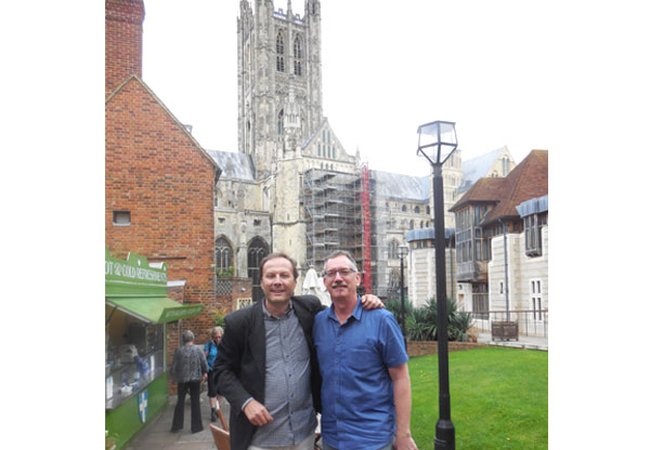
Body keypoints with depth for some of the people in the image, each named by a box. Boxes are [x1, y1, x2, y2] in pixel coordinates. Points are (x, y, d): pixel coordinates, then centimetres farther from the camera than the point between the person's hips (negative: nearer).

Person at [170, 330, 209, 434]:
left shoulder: (178, 351, -7)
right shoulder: (197, 349, -10)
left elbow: (173, 367, -4)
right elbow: (204, 363, -6)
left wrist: (174, 376, 15)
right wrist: (204, 373, 13)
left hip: (182, 379, 1)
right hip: (195, 379, -1)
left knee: (180, 402, 14)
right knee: (195, 402, 9)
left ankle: (176, 426, 18)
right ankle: (196, 426, 13)